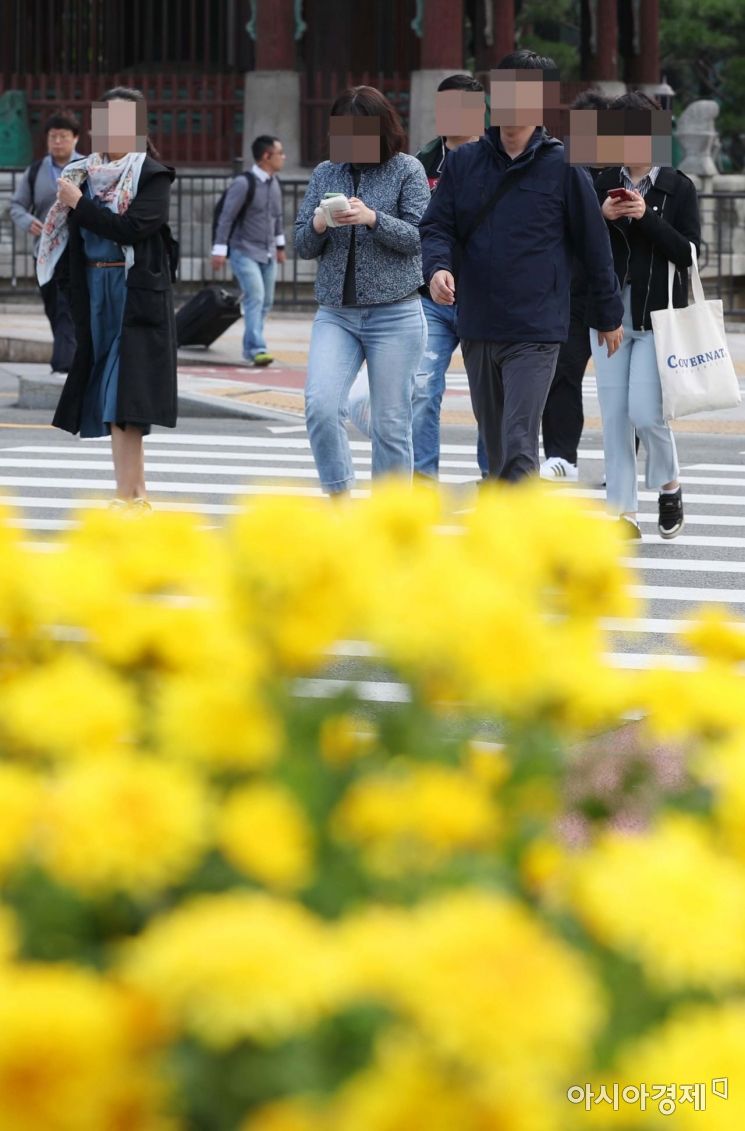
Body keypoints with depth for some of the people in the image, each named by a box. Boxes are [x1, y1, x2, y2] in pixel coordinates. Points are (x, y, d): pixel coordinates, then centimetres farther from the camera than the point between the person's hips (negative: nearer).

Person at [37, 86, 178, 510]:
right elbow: (72, 236, 14)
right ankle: (138, 494, 12)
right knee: (108, 396, 6)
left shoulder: (152, 176, -4)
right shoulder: (87, 173, 11)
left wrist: (80, 205, -14)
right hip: (94, 295, 6)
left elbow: (133, 228, -18)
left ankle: (127, 498, -16)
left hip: (135, 296, -6)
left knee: (122, 396, -13)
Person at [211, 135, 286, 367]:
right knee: (255, 298, -17)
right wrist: (219, 250, -15)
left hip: (267, 253, 8)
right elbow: (226, 217, -14)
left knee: (265, 302, 8)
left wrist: (280, 245, 23)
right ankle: (257, 349, -21)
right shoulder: (243, 184, -17)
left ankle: (250, 347, 20)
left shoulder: (273, 182, 7)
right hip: (244, 252, -7)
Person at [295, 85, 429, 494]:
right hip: (334, 314, 3)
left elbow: (418, 237, -8)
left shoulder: (407, 170, 0)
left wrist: (372, 218, -22)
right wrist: (318, 225, -11)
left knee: (390, 424, 0)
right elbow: (303, 246, 11)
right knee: (320, 405, -16)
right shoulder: (325, 173, 11)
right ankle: (339, 496, -3)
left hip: (395, 315, -3)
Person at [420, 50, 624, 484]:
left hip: (536, 333, -4)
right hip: (477, 329, 4)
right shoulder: (464, 162, 6)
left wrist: (611, 315, 9)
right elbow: (437, 227, 7)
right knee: (495, 445, 15)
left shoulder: (562, 167, -4)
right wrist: (438, 267, -16)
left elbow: (594, 243, 3)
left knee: (519, 447, -13)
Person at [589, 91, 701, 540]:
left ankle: (669, 485, 15)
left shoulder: (678, 188, 0)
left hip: (658, 314, -4)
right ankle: (625, 511, 8)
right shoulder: (603, 184, 9)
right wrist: (602, 217, -9)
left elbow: (689, 252, -6)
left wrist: (647, 217, -17)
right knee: (614, 415, 2)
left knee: (646, 411, -12)